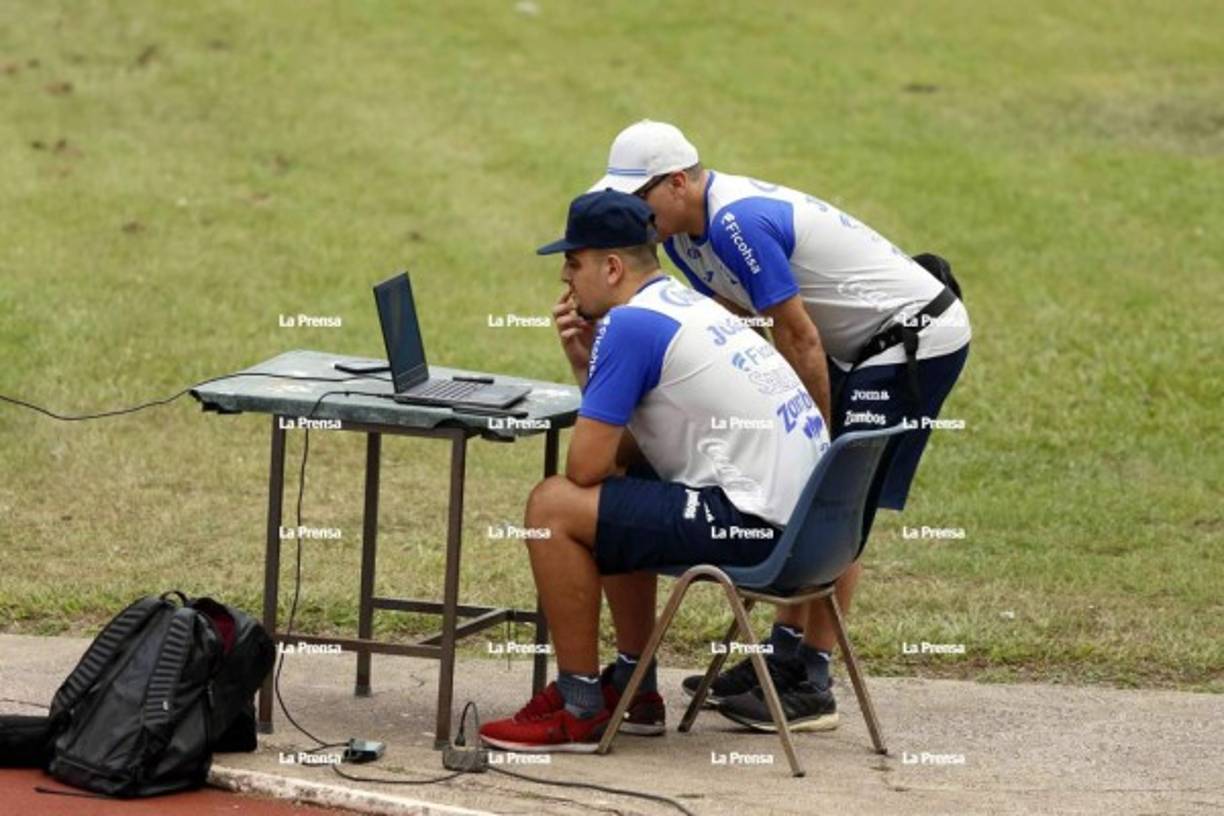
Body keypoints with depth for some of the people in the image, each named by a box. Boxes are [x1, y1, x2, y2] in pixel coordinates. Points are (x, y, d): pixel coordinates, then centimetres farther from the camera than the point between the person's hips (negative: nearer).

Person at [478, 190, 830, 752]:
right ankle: (633, 689, 30)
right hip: (795, 507, 10)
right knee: (616, 499, 29)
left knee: (553, 506, -10)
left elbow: (587, 464, -13)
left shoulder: (631, 324, -12)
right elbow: (625, 446, 22)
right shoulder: (687, 306, 19)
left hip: (756, 522, -10)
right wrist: (585, 363, 10)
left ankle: (580, 710, -2)